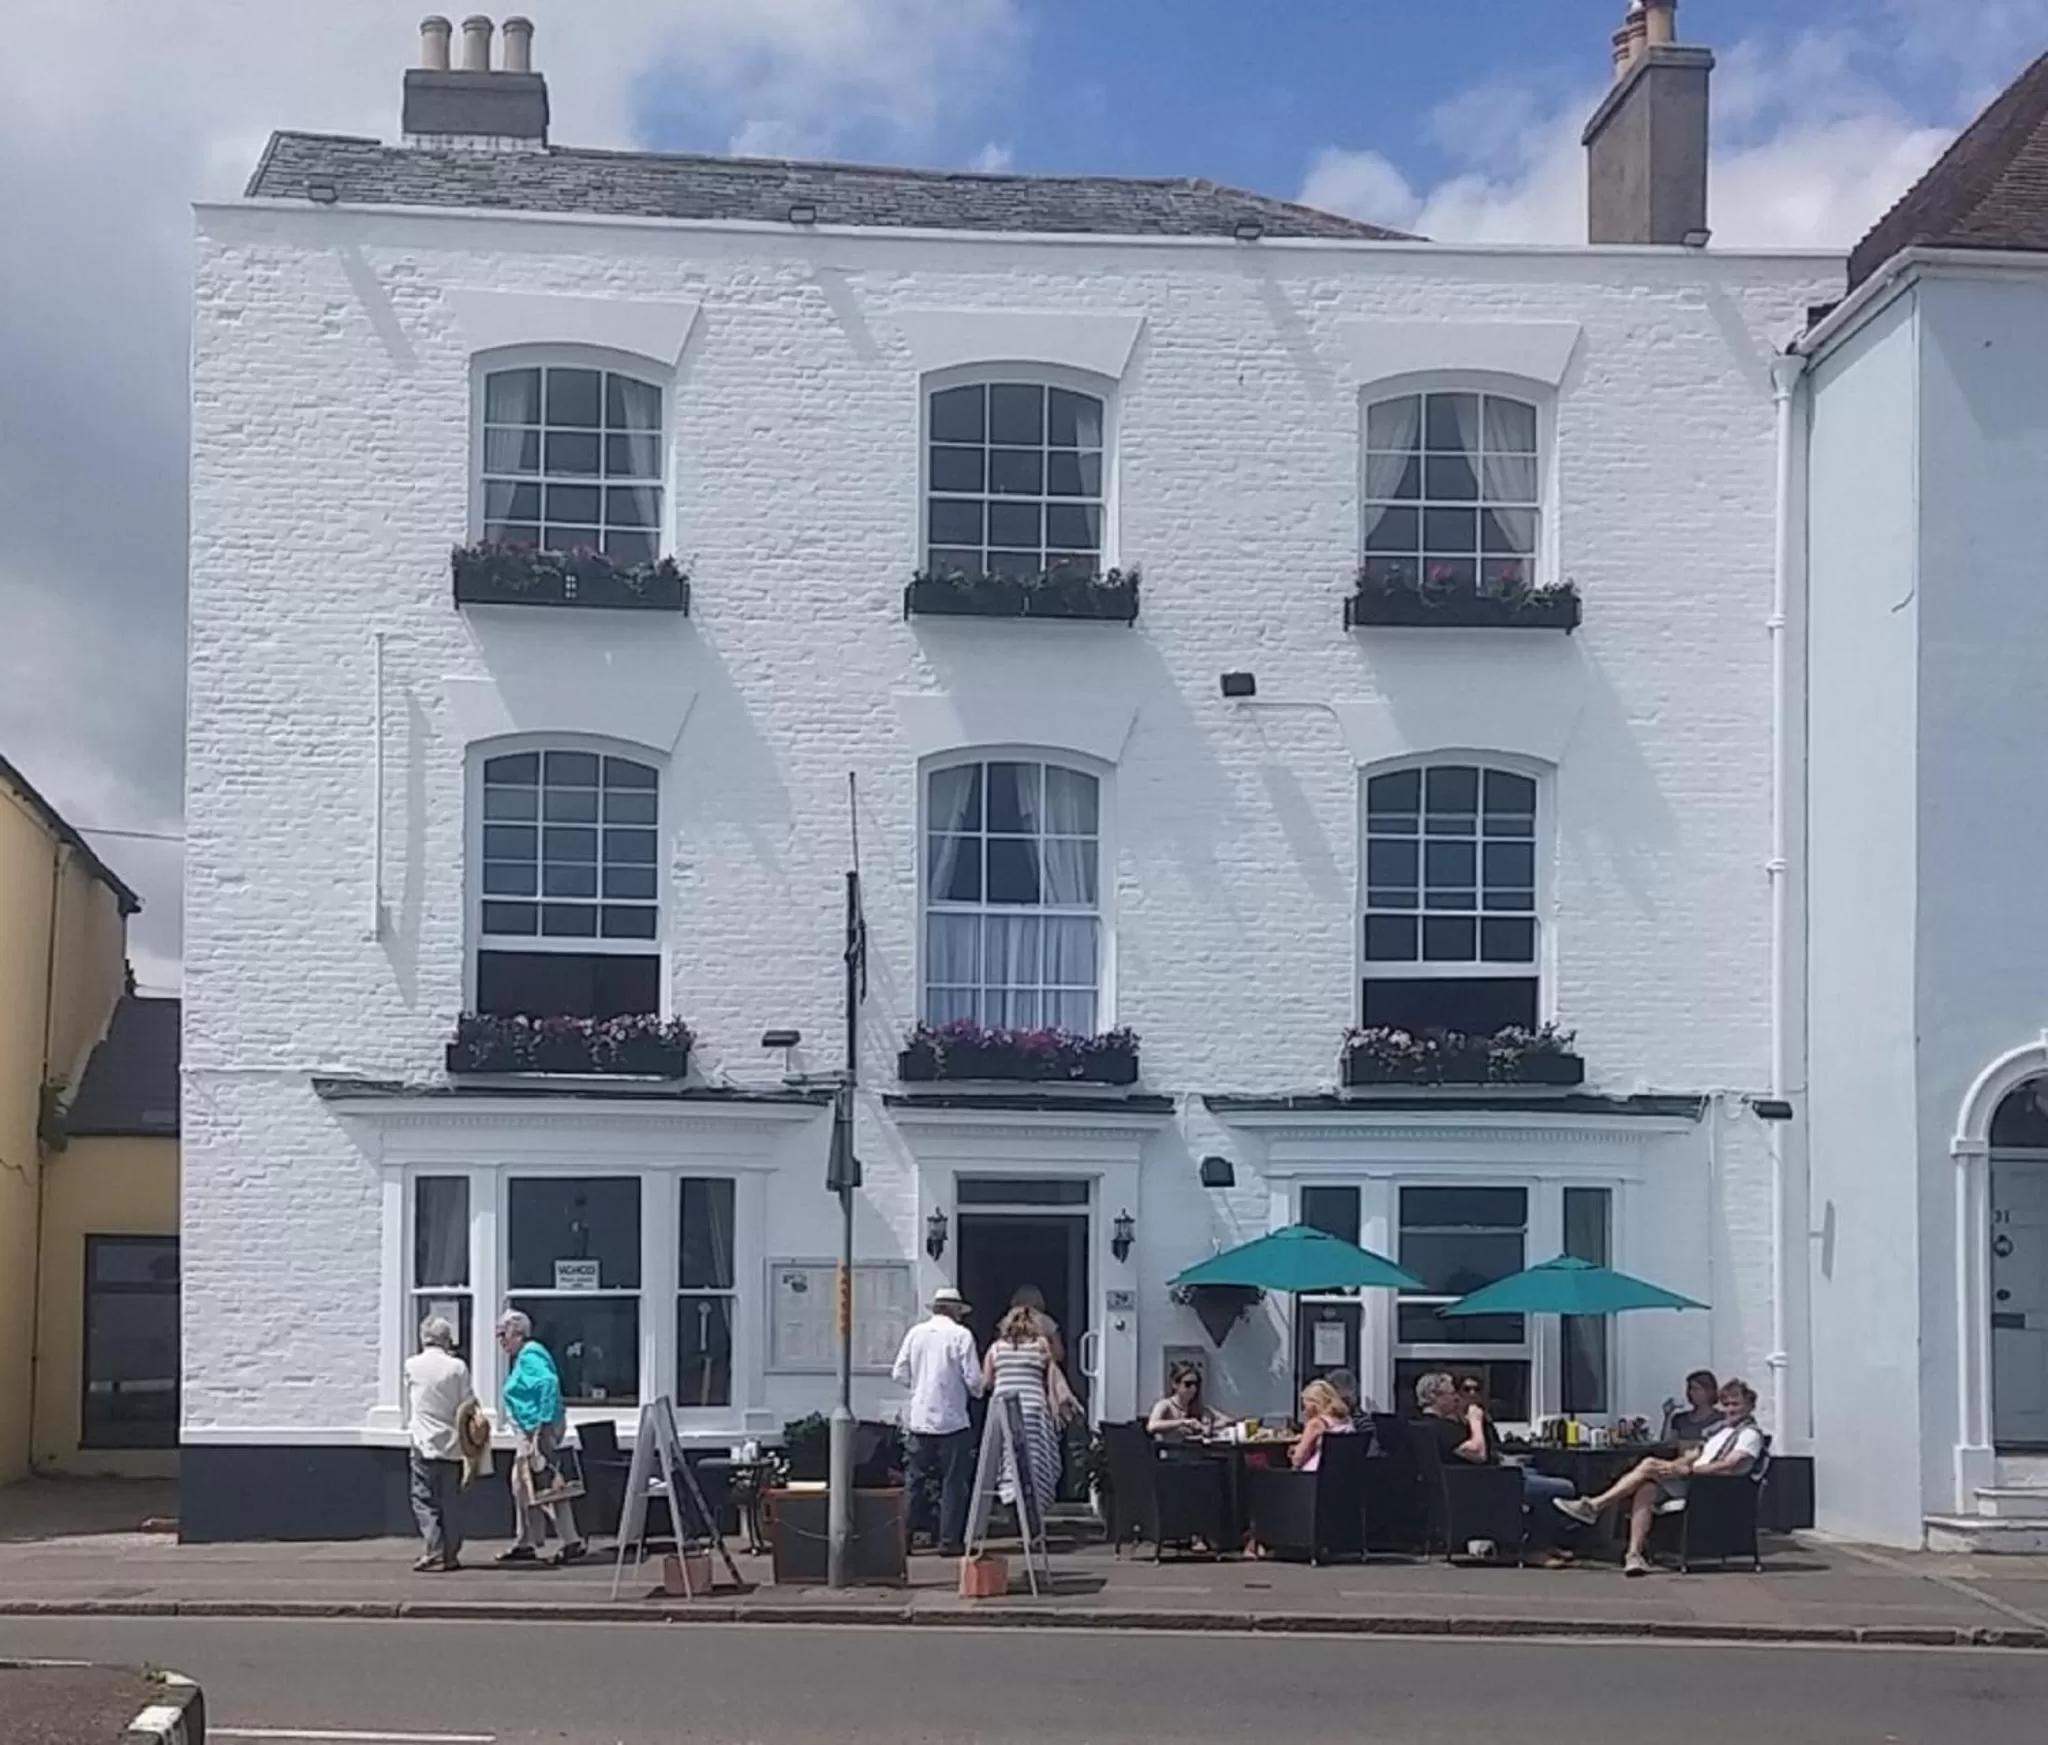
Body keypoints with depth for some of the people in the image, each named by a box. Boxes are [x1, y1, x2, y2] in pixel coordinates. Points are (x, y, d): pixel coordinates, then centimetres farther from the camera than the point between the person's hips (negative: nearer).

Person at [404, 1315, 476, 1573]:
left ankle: (436, 1553, -9)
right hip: (453, 1445, 2)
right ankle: (451, 1554, 12)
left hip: (425, 1445, -2)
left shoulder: (412, 1365, -3)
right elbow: (469, 1406, 1)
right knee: (449, 1502, 11)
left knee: (424, 1500, 1)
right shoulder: (457, 1367, -3)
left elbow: (408, 1404, 10)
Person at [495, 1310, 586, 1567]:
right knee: (521, 1486, 13)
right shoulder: (521, 1357, 18)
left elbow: (549, 1383, -27)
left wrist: (545, 1424, -29)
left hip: (539, 1430, -11)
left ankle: (572, 1541, -5)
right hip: (528, 1432, 11)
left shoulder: (530, 1356, -14)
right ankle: (525, 1544, 20)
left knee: (545, 1486, -8)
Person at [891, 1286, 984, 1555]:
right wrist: (977, 1392, 12)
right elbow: (973, 1378, -10)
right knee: (953, 1482, 2)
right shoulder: (961, 1335, -7)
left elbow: (899, 1375, 4)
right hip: (952, 1419, -4)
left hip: (919, 1419, 4)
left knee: (917, 1479, 13)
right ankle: (950, 1540, 1)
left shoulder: (915, 1333, 4)